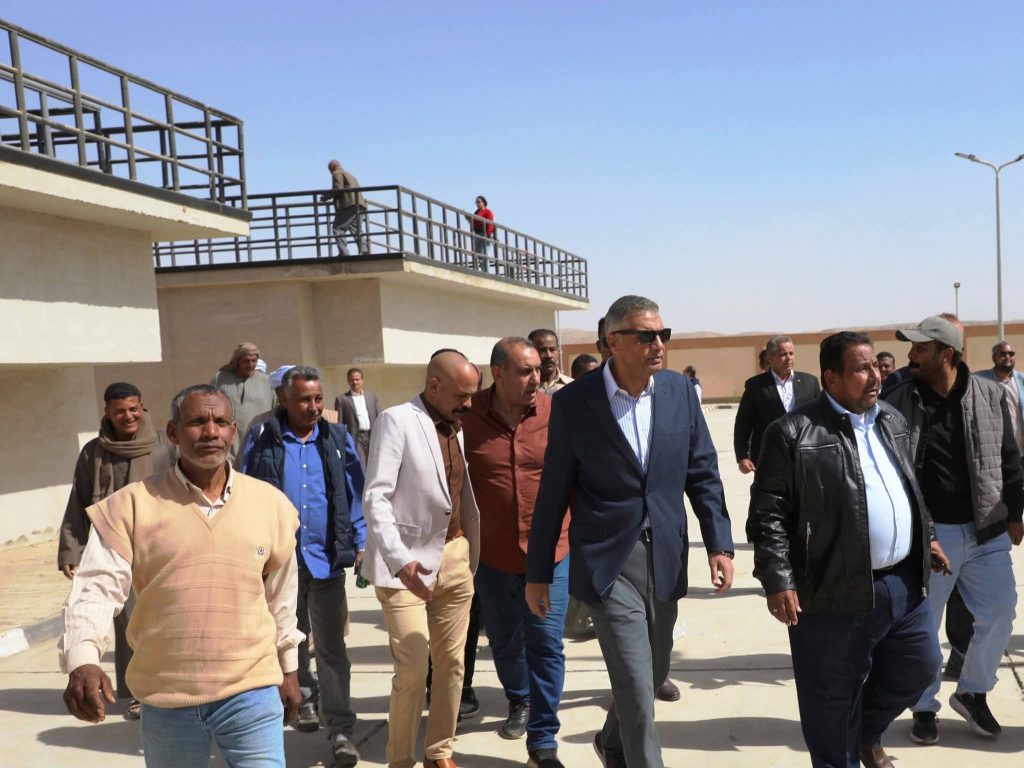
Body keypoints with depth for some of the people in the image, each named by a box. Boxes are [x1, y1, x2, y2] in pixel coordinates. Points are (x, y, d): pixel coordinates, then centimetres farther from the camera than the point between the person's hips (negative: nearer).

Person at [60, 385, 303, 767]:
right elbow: (97, 588, -11)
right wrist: (82, 660, -28)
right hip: (166, 699, 0)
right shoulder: (132, 504, -7)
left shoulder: (270, 503, 0)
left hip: (251, 692, 0)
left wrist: (288, 667, 17)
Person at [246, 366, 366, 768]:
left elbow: (354, 493, 4)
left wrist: (359, 542, -1)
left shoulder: (338, 439, 2)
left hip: (326, 556, -1)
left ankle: (340, 729, 1)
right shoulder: (264, 441, -3)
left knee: (331, 647, 0)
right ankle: (305, 698, 40)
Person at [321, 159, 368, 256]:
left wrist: (326, 197, 3)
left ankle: (343, 253, -19)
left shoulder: (337, 173, 6)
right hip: (360, 205, 9)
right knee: (356, 230, 5)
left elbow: (338, 189, -9)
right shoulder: (349, 175, 34)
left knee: (338, 229, -8)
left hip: (349, 205, -9)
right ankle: (364, 250, -13)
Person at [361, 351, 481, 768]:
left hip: (456, 557, 6)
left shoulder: (456, 427, 11)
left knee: (451, 662, 11)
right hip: (409, 562, -6)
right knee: (413, 668, -4)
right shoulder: (396, 421, -9)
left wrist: (471, 553, 8)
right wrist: (400, 559, -25)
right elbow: (375, 497, -15)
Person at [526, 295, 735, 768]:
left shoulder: (679, 391, 0)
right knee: (636, 688, -6)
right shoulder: (574, 401, -10)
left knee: (652, 677, 19)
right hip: (608, 563, -4)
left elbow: (702, 473, 7)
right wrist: (538, 572, 0)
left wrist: (719, 544, -1)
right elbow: (553, 493, -4)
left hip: (664, 559, 5)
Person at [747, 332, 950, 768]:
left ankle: (867, 732, 45)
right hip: (837, 593, -7)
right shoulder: (794, 433, -13)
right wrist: (778, 582, -21)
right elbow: (768, 513, -15)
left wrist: (928, 536, 24)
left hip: (902, 582, 7)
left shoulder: (892, 421, 11)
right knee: (832, 701, 6)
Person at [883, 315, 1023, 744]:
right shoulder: (899, 404, -7)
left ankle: (972, 691, 29)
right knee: (923, 624, 7)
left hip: (986, 531, 2)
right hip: (927, 532, -2)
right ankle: (924, 707, 25)